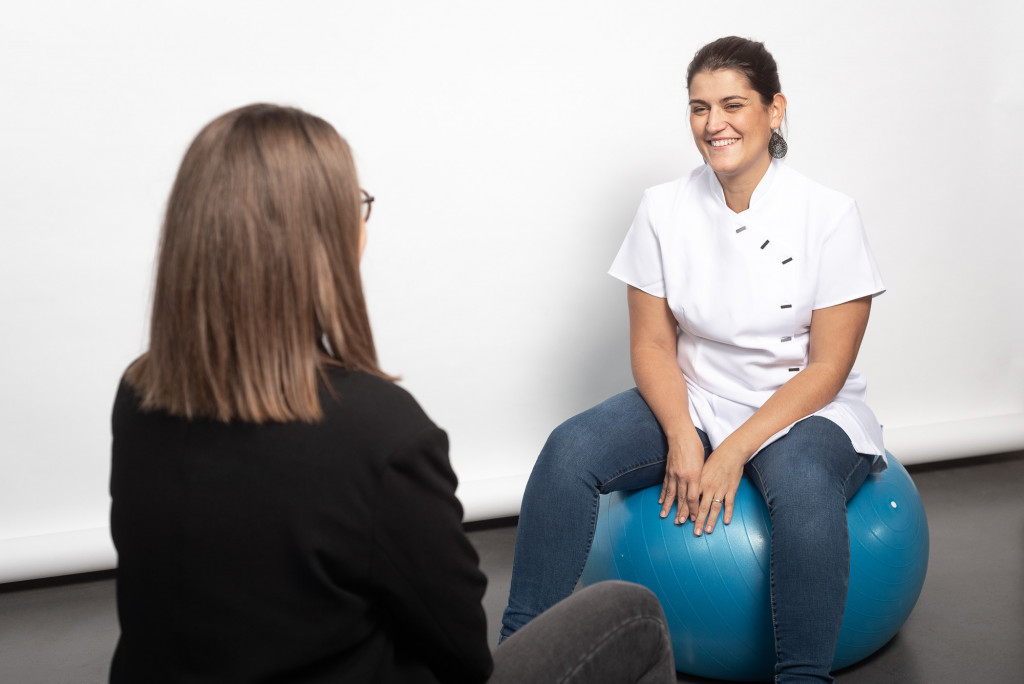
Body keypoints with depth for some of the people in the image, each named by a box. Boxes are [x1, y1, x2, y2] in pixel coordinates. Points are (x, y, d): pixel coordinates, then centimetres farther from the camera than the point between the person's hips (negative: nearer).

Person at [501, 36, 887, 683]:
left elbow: (827, 367, -11)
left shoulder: (829, 215, -10)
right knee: (570, 449, -22)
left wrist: (733, 451, -20)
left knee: (802, 483, -38)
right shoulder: (665, 208, -1)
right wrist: (682, 437, -18)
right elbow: (652, 343, 0)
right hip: (693, 401, 3)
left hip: (804, 409, -2)